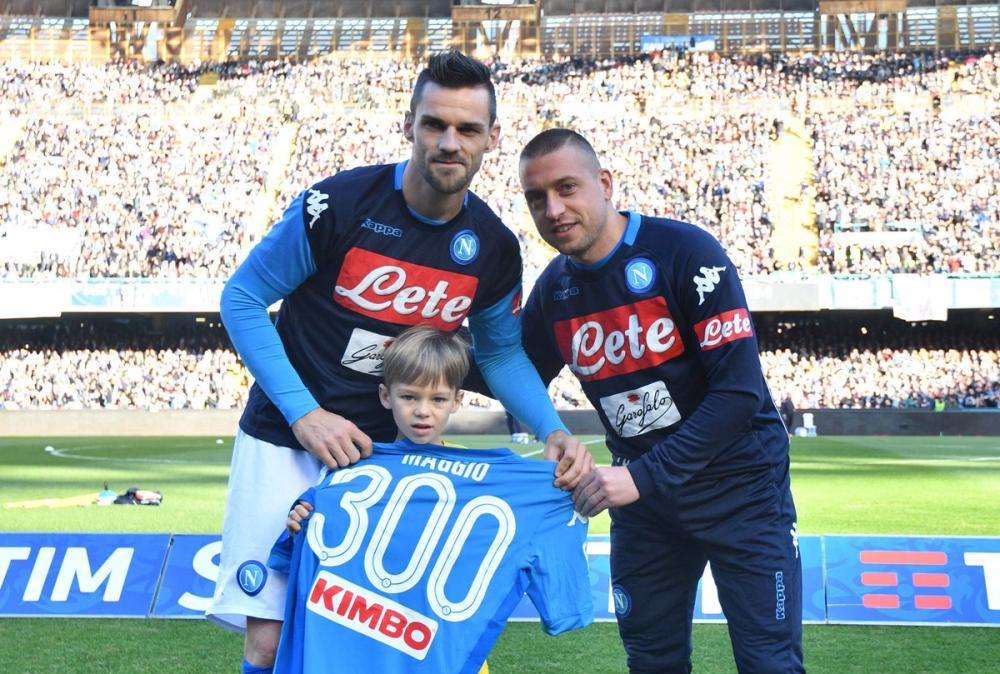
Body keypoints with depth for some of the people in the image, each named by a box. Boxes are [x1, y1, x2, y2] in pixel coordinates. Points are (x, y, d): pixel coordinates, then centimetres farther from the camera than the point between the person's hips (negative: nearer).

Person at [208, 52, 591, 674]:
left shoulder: (494, 249, -4)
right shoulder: (338, 204, -16)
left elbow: (501, 351, 11)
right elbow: (242, 300, -8)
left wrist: (554, 431, -6)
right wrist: (305, 412, -17)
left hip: (391, 451, 3)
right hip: (288, 439, -3)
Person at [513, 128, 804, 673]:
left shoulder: (685, 252, -19)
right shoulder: (552, 290, -1)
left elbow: (739, 390, -24)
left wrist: (644, 476, -26)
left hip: (738, 480, -5)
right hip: (641, 487, 5)